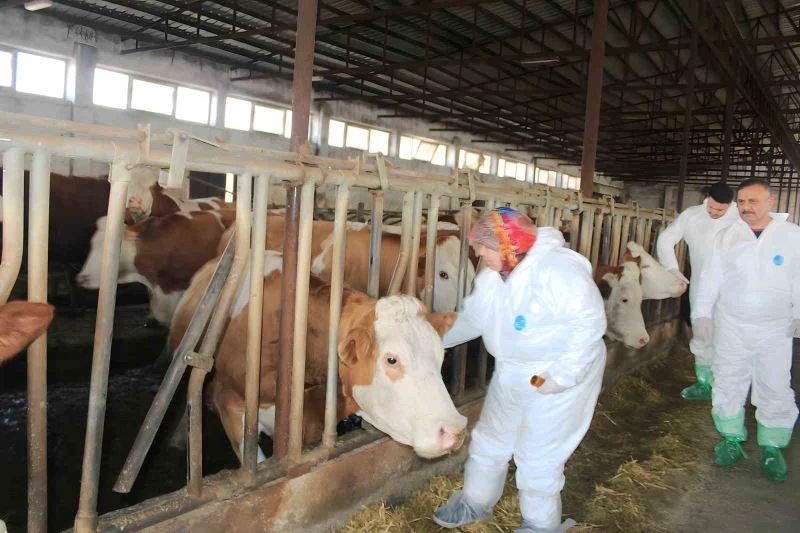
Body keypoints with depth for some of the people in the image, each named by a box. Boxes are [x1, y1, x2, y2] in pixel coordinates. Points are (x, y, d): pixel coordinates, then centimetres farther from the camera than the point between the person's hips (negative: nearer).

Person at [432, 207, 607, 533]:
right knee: (489, 441, 19)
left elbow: (591, 322, -26)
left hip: (562, 375, -8)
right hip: (510, 374, 8)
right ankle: (475, 502, 42)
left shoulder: (557, 270, -27)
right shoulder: (492, 277, 0)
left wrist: (564, 374, -28)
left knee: (538, 456, 4)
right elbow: (472, 317, 11)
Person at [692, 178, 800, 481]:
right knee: (728, 384, 9)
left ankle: (772, 447, 22)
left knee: (775, 389, 5)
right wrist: (702, 313, -2)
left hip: (776, 329, -1)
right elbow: (711, 278, 2)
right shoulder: (726, 237, 0)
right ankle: (732, 439, 25)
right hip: (731, 326, 1)